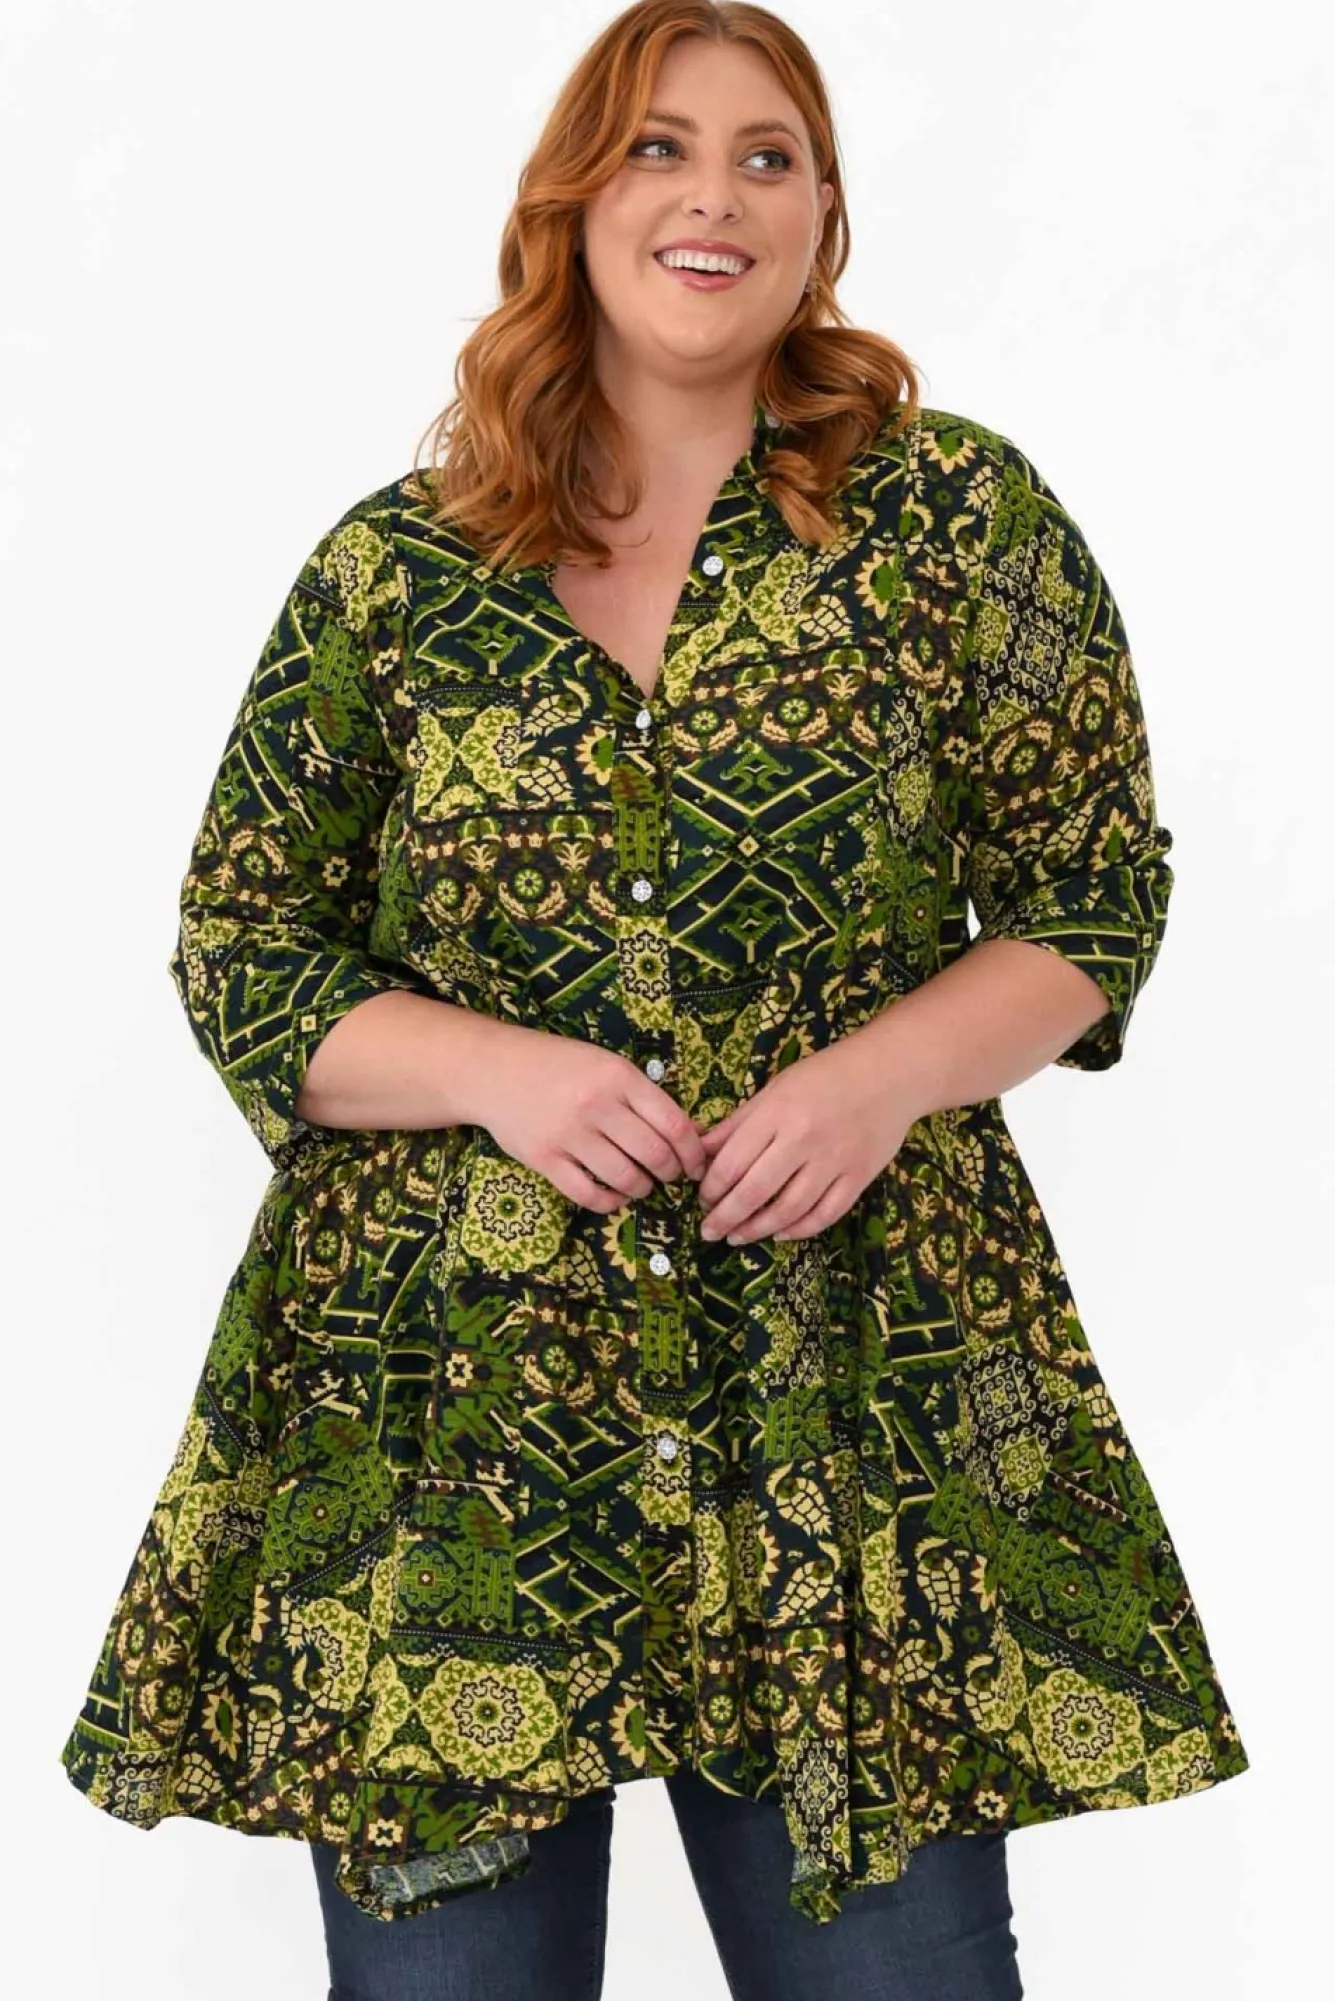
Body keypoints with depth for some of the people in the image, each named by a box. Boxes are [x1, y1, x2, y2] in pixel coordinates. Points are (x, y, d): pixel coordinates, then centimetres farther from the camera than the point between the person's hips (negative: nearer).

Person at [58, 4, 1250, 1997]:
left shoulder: (967, 518, 4)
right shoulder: (393, 568, 5)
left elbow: (1097, 898, 7)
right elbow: (237, 954, 7)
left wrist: (886, 1073, -11)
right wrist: (499, 1072, -11)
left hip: (859, 1369, 0)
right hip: (439, 1396, 1)